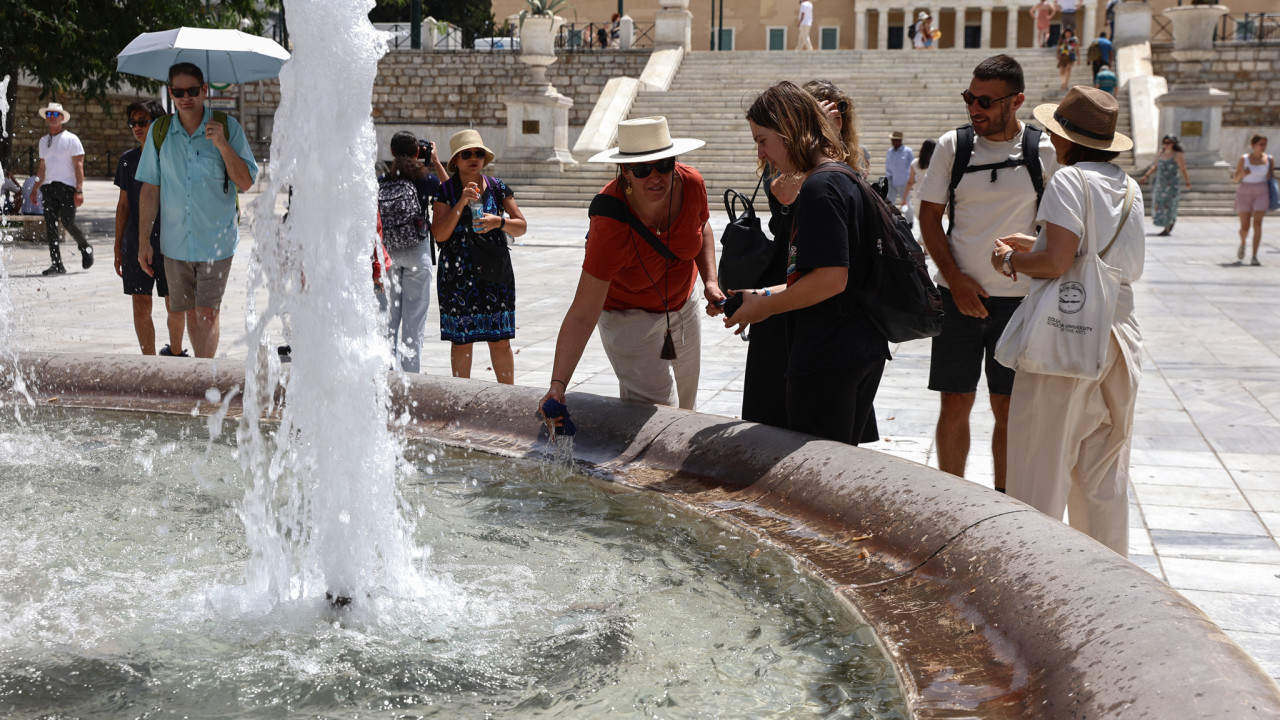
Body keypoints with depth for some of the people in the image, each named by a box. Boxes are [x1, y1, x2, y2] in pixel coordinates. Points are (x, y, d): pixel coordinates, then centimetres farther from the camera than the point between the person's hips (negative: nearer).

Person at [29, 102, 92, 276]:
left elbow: (79, 165, -6)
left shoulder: (71, 139, 0)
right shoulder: (43, 141, 18)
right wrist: (35, 188, 18)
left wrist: (79, 190, -15)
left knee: (67, 222, -11)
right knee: (50, 226, -1)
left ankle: (85, 248, 17)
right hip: (48, 187, 5)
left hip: (66, 186, -5)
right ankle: (57, 264, 0)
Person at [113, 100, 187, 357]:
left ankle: (175, 351, 32)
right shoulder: (128, 160, 6)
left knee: (175, 307, 6)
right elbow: (123, 204, 12)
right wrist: (118, 247, 10)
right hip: (136, 245, 2)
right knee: (141, 307, 0)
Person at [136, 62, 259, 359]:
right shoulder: (159, 131, 3)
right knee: (191, 312, 11)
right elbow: (150, 189, 7)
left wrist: (222, 145, -20)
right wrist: (144, 240, 5)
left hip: (216, 241, -3)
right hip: (175, 242, 3)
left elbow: (246, 183, -7)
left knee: (207, 314, -8)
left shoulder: (227, 127, -4)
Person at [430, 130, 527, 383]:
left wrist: (499, 222, -15)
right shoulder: (446, 191, 0)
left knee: (500, 340, 1)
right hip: (458, 275, -1)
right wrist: (461, 203, -17)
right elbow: (439, 234, -9)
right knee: (461, 339, 4)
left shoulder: (498, 188, 5)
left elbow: (521, 227, 5)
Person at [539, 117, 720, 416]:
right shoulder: (611, 226, -38)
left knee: (685, 409, 19)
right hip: (629, 317, -6)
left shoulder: (691, 184, -24)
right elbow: (582, 315, -39)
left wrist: (710, 281, -10)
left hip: (683, 304, 6)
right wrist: (557, 385, -47)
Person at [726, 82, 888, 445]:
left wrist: (766, 305, -11)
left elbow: (831, 279, -24)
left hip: (825, 361, -10)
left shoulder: (819, 188, -18)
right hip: (865, 349, 10)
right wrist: (766, 293, 13)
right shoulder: (847, 178, 13)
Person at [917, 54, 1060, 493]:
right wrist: (955, 280, -6)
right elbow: (929, 217, 3)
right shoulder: (952, 146, 1)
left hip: (1019, 298, -1)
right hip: (958, 294, 1)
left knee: (1008, 407, 4)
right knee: (955, 403, 3)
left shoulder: (1044, 152, -2)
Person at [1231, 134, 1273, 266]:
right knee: (1244, 227, -1)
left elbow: (1271, 178, 14)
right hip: (1245, 193, -1)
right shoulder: (1244, 159, -3)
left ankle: (1254, 257, -14)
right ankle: (1243, 244, 35)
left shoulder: (1269, 159, 2)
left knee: (1257, 223, -16)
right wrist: (1242, 174, -20)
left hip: (1261, 193, 1)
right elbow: (1235, 179, 1)